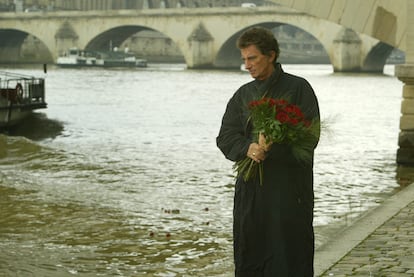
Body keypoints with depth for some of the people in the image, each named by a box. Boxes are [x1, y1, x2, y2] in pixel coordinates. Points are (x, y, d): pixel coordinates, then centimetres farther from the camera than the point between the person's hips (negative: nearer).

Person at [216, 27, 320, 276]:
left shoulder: (298, 88, -1)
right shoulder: (243, 95, 14)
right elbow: (225, 138, 5)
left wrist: (273, 144, -23)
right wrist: (248, 148, -16)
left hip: (290, 184, -4)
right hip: (250, 188, 5)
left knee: (289, 256, -2)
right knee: (248, 257, 7)